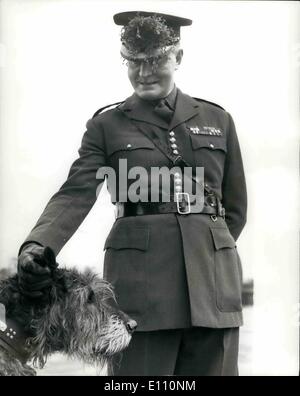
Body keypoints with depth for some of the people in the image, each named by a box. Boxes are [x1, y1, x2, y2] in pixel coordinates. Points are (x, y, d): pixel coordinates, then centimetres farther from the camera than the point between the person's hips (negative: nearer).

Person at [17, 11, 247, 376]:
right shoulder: (106, 125, 7)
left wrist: (206, 250, 11)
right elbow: (75, 194, -7)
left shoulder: (217, 120, 13)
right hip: (139, 284, -2)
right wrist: (37, 246, -25)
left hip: (213, 282, 2)